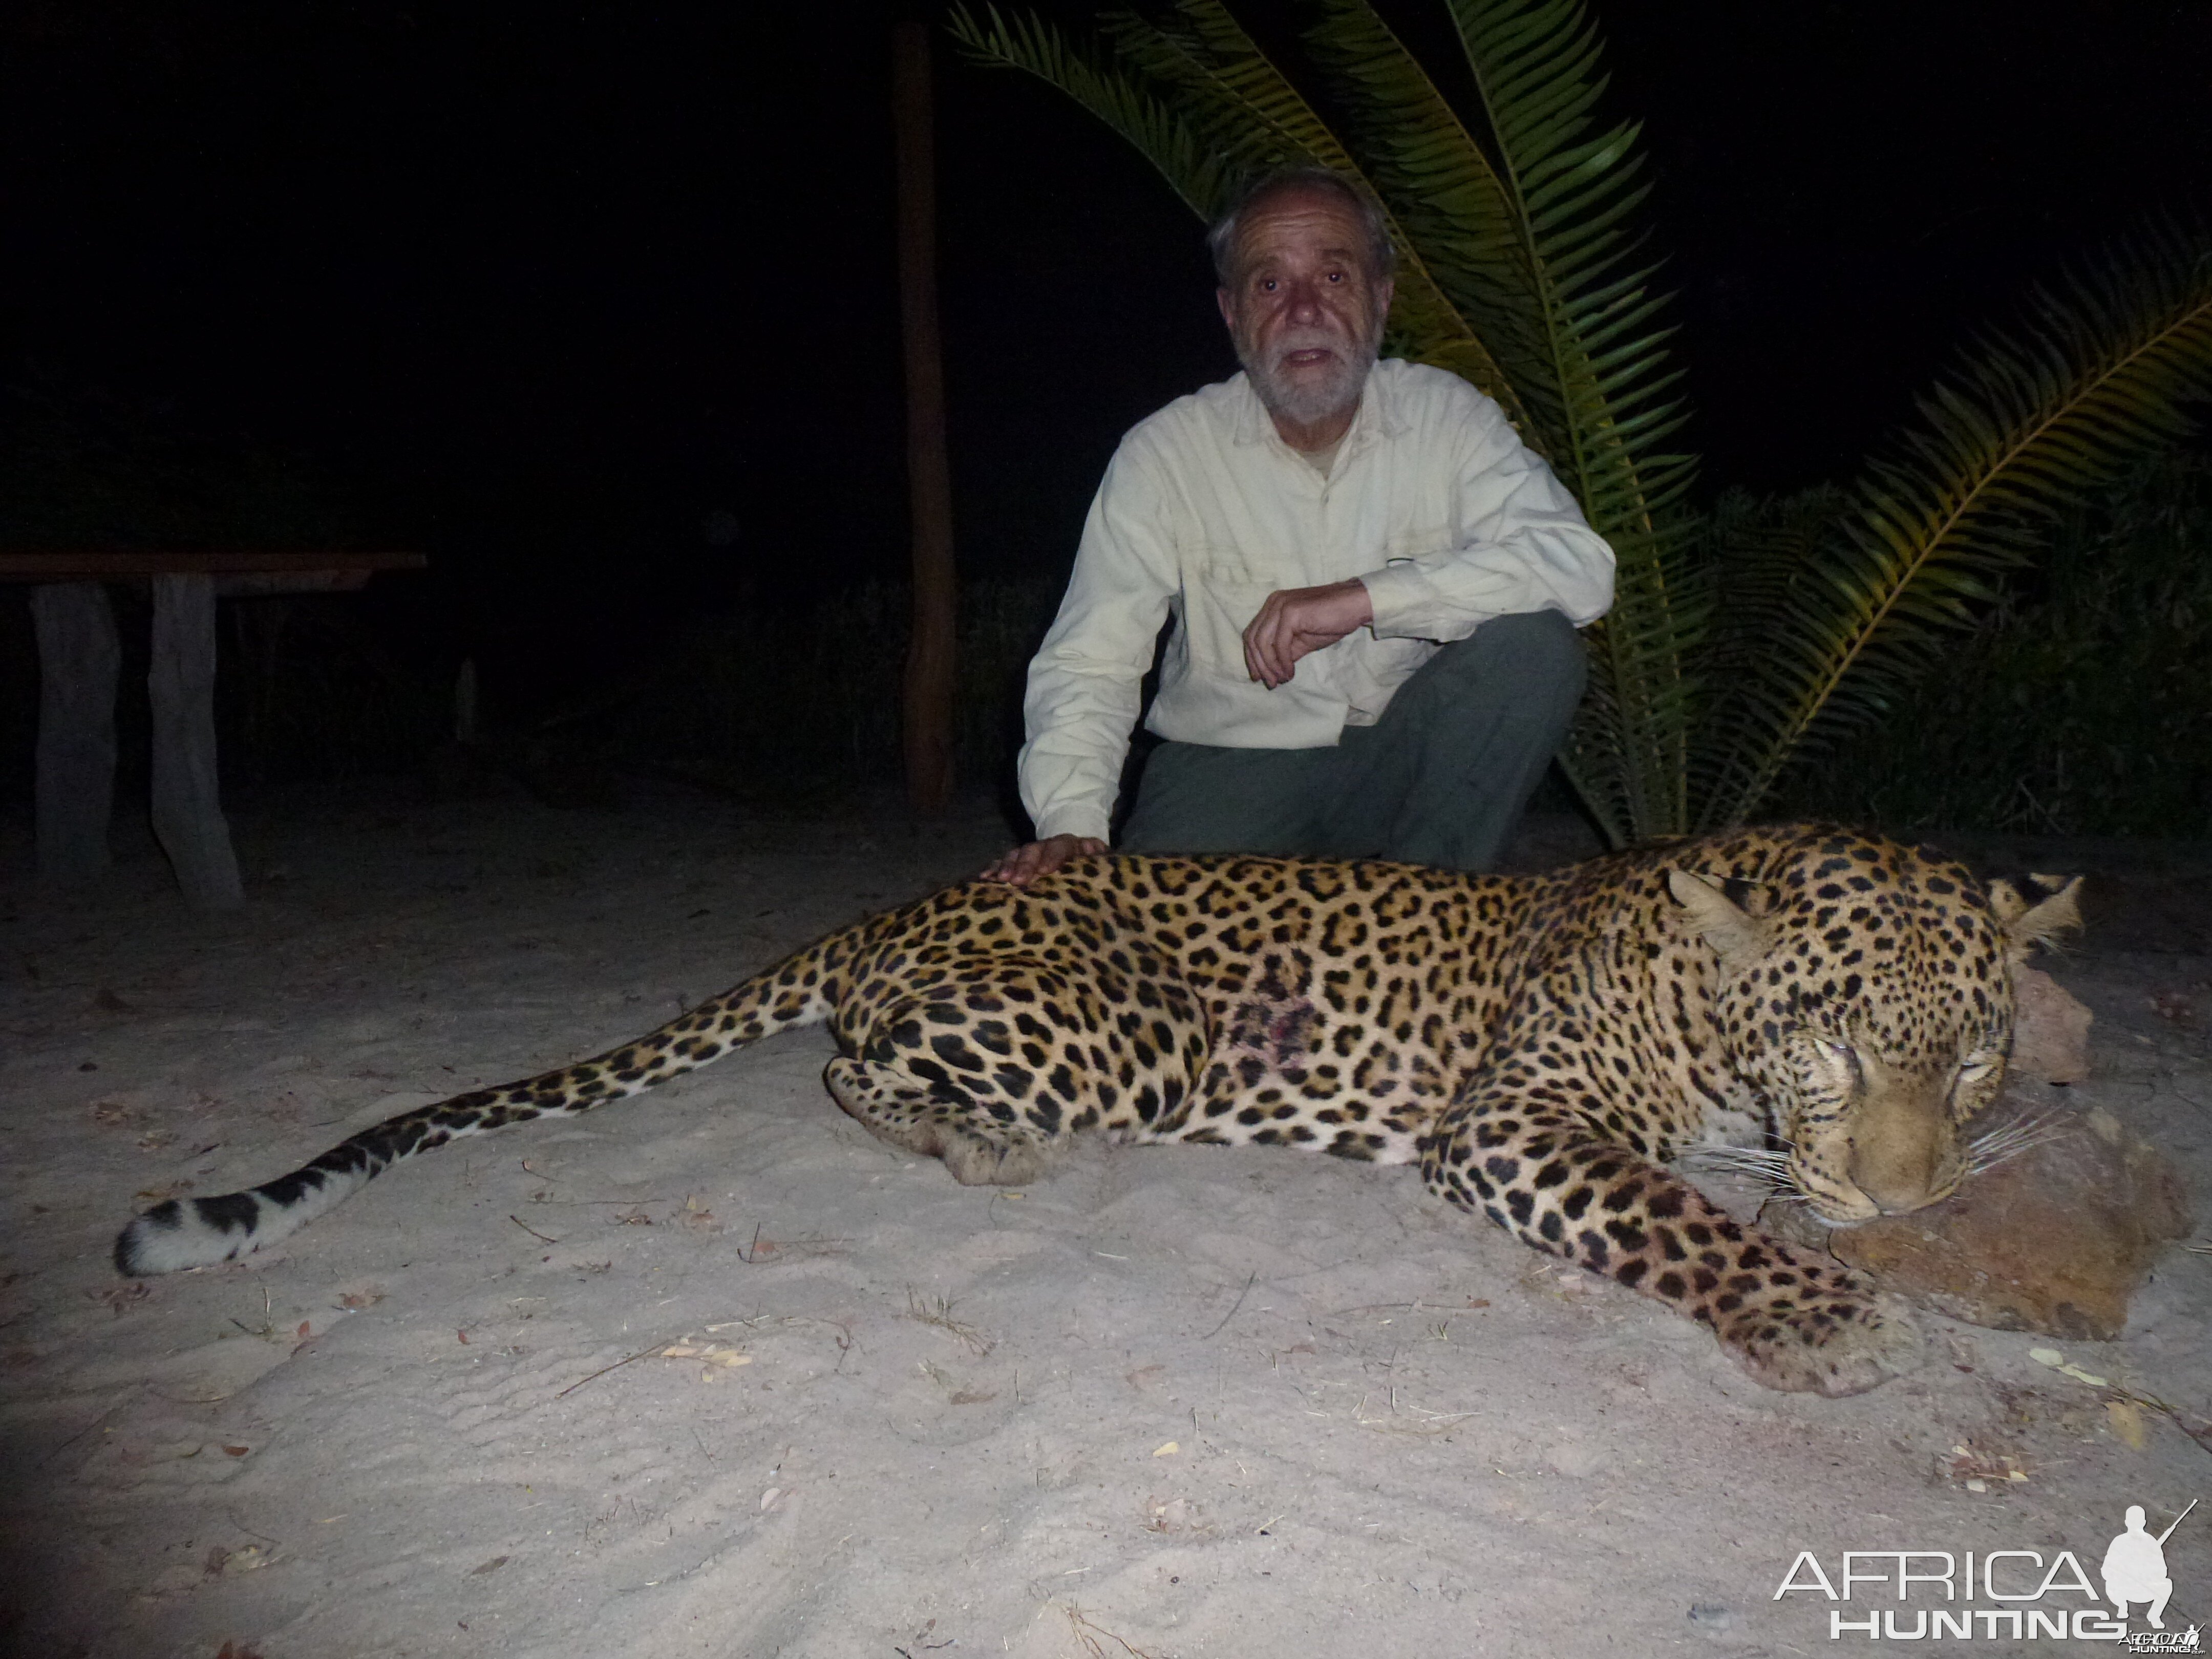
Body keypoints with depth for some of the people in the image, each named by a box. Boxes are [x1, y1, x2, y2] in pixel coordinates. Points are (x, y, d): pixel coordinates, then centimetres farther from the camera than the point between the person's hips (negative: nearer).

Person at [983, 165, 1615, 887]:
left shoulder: (1447, 417, -4)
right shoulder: (1165, 453, -7)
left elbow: (1579, 563, -19)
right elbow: (1087, 664, -10)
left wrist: (1367, 597, -28)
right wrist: (1071, 822, -29)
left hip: (1402, 764, 2)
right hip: (1228, 767, -2)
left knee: (1533, 643, -24)